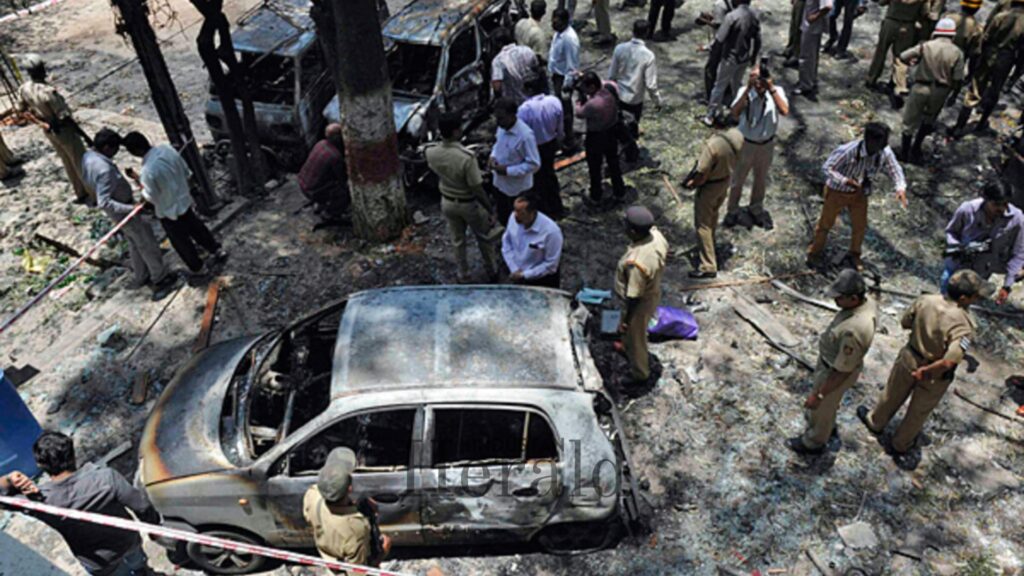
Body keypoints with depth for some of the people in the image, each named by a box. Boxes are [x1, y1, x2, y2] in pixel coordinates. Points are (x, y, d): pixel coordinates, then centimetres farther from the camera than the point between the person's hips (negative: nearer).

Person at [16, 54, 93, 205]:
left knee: (68, 164, 21)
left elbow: (22, 110, 6)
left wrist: (41, 123, 10)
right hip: (64, 130, -8)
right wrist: (83, 134, -16)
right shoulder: (49, 91, -31)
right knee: (82, 163, 6)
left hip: (49, 132, 8)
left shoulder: (24, 89, -8)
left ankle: (81, 194, 34)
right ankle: (95, 196, 15)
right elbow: (65, 117, -26)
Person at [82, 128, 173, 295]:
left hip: (120, 210, 9)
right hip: (123, 212, -9)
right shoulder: (104, 169, -35)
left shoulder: (87, 156, -5)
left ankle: (141, 276, 38)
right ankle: (160, 278, 23)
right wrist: (131, 208, -38)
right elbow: (104, 202, -36)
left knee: (135, 243, 24)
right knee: (147, 245, 8)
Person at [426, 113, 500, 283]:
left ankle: (463, 274, 42)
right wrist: (490, 210, -15)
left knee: (457, 240, 25)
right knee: (484, 238, 22)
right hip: (469, 204, -4)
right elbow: (477, 189, -25)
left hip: (447, 202, 5)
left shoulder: (431, 153, -17)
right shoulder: (466, 157, -34)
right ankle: (491, 271, 40)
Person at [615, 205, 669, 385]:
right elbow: (665, 254, 4)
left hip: (641, 303, -8)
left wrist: (625, 321, -15)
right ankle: (627, 348, 66)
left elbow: (633, 297, -30)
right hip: (653, 291, 8)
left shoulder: (637, 263, -42)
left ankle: (639, 374, 46)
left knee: (635, 336, 21)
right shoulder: (656, 234, -19)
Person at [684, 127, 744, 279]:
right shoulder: (737, 136, -12)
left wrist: (692, 182, -6)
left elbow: (702, 174, -26)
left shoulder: (712, 145, -34)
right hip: (725, 181, 8)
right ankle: (709, 248, 50)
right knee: (713, 216, 28)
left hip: (709, 186, -8)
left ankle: (708, 266, 7)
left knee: (703, 224, 4)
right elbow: (733, 161, 5)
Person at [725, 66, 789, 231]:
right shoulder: (745, 92, -19)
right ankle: (732, 211, 32)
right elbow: (735, 113, -35)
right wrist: (748, 88, -39)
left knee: (761, 179, 21)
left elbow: (784, 111, -33)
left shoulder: (777, 91, -15)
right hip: (746, 143, -2)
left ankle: (756, 210, 44)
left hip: (767, 144, 3)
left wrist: (771, 88, -38)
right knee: (738, 179, 12)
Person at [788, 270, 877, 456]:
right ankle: (827, 426, 62)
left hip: (835, 372, -8)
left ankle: (813, 442, 48)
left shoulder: (853, 330, -44)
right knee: (829, 402, 34)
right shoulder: (868, 302, -17)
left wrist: (818, 395, -22)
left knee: (822, 407, 20)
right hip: (832, 360, 8)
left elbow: (842, 372, -32)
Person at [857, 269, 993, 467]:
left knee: (893, 395, 29)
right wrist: (926, 372, -24)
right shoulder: (963, 325, -33)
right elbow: (948, 362, -40)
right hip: (934, 377, -4)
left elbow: (905, 323, -2)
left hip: (910, 358, 4)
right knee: (918, 413, 21)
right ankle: (900, 447, 41)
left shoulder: (926, 300, -20)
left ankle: (875, 422, 53)